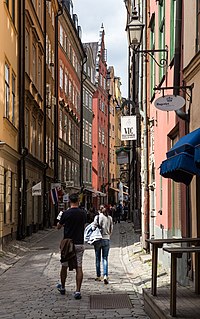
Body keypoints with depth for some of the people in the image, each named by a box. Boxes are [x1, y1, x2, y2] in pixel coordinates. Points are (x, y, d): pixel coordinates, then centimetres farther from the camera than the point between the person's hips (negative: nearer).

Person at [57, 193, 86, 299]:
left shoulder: (66, 213, -10)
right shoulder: (83, 213, 0)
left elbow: (58, 226, 3)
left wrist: (61, 222, 23)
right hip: (80, 244, 2)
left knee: (64, 266, 15)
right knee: (79, 267, 0)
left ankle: (62, 287, 29)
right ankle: (78, 291, -7)